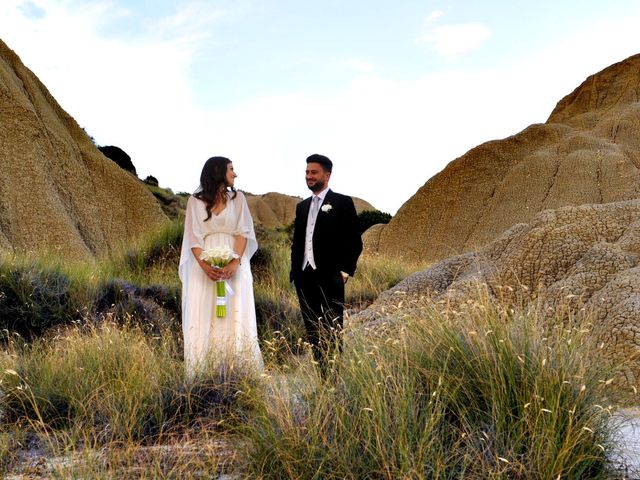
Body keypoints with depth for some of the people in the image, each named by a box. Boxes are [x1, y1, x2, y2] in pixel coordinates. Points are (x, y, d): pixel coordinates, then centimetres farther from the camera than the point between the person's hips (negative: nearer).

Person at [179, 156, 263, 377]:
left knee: (235, 317, -3)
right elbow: (193, 236, -1)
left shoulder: (238, 198, 9)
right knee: (203, 318, -2)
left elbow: (243, 232, 0)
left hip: (235, 266, 1)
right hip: (204, 266, 0)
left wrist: (235, 263, -15)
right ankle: (203, 376, 1)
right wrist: (204, 265, -17)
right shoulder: (195, 201, 6)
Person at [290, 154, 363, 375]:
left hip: (330, 279, -6)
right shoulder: (302, 206, 17)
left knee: (332, 333, -4)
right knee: (313, 333, 8)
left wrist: (346, 272, -8)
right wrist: (295, 272, 12)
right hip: (304, 278, 6)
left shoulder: (342, 203, -1)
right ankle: (322, 377, 14)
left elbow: (354, 242, -3)